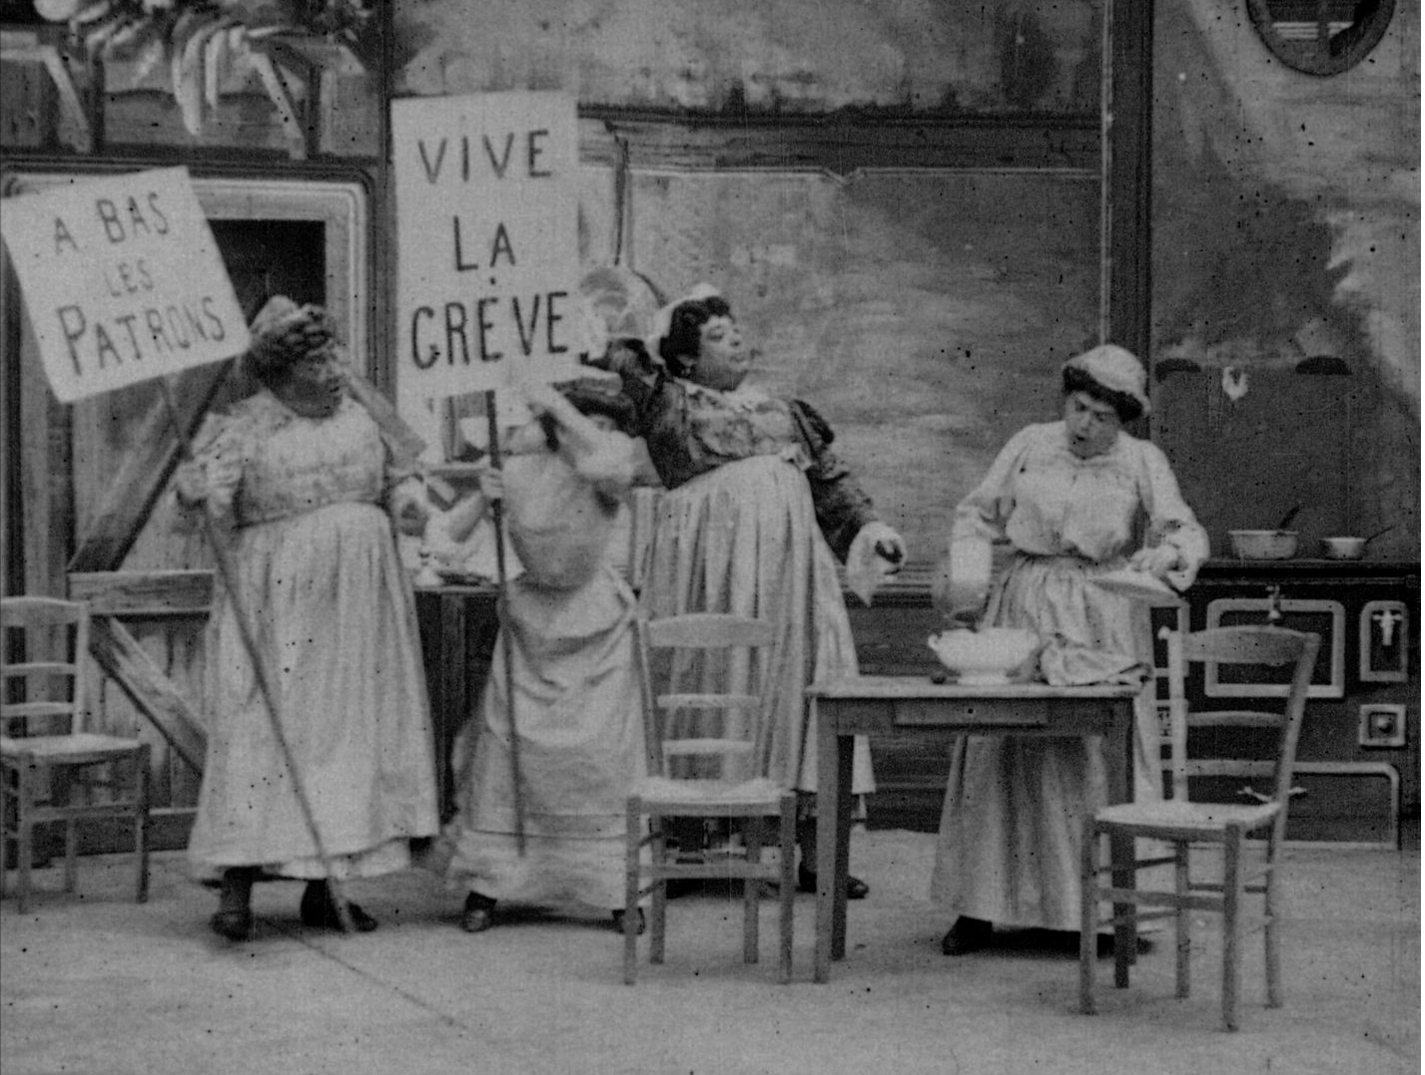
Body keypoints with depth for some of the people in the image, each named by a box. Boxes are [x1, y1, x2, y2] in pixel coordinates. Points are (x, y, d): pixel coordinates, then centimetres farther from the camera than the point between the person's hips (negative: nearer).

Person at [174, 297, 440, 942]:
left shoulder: (360, 415, 10)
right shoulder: (245, 429, -5)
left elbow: (396, 480, 21)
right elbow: (192, 493, -12)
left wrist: (411, 503, 0)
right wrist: (204, 488, -34)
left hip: (359, 604, 5)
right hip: (280, 605, -5)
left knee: (354, 730, 6)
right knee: (265, 730, -9)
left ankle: (323, 890, 14)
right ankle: (236, 888, -6)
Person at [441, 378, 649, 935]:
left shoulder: (613, 459, -11)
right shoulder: (519, 464, -6)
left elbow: (605, 461, -38)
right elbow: (451, 533, -4)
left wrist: (557, 405, -29)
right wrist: (483, 496, -22)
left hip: (596, 622, -2)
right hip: (531, 618, 2)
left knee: (603, 753, -4)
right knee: (505, 742, -1)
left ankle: (620, 889, 4)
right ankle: (486, 885, 9)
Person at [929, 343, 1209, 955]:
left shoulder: (1142, 463, 1)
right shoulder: (1030, 447, 4)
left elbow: (1187, 532, -4)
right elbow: (976, 515, 11)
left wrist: (1168, 553, -27)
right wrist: (968, 573, -5)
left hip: (1103, 622, -1)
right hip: (1023, 610, 1)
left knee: (1103, 757, -3)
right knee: (1001, 752, -1)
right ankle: (980, 906, 5)